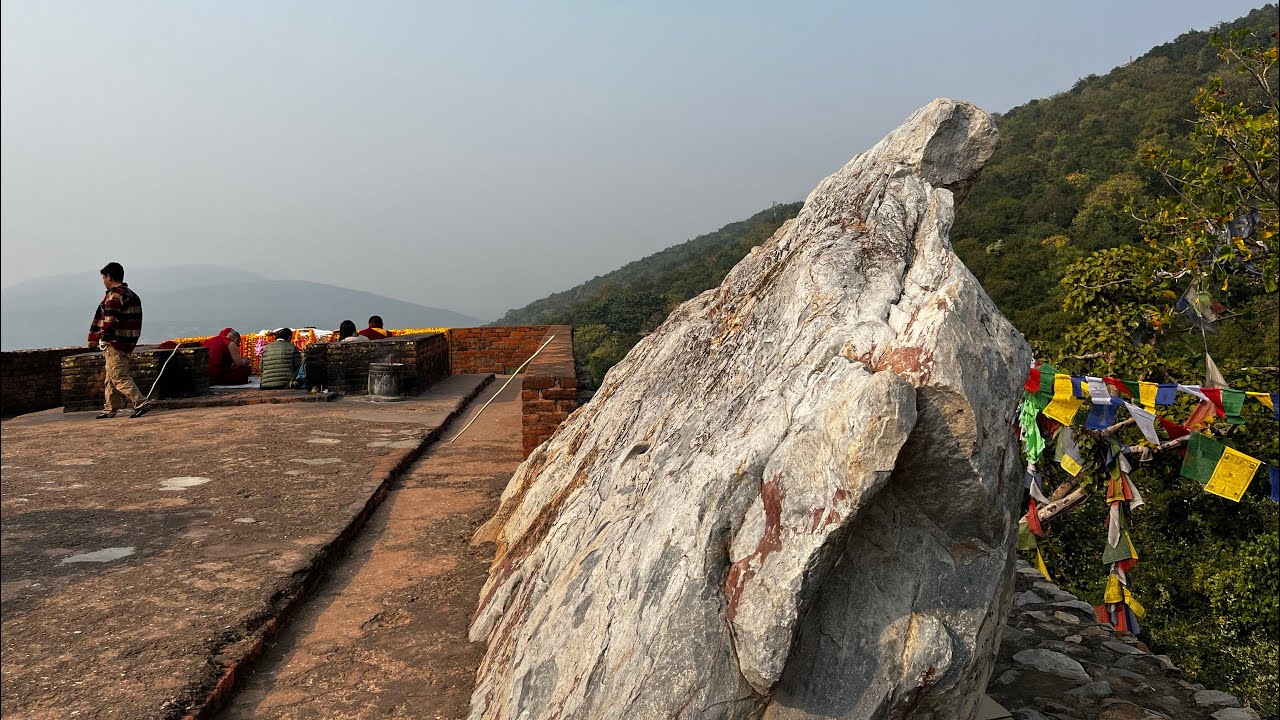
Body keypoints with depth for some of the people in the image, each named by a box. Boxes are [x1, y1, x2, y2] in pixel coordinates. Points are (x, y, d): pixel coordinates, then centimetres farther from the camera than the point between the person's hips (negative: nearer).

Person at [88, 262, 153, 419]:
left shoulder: (114, 295, -14)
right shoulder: (132, 294, 16)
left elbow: (109, 321, -20)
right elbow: (134, 321, 17)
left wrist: (98, 338, -8)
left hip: (115, 342, -10)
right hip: (128, 342, 10)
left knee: (119, 376, -9)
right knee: (111, 377, 18)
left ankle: (141, 403, -17)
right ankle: (110, 409, 24)